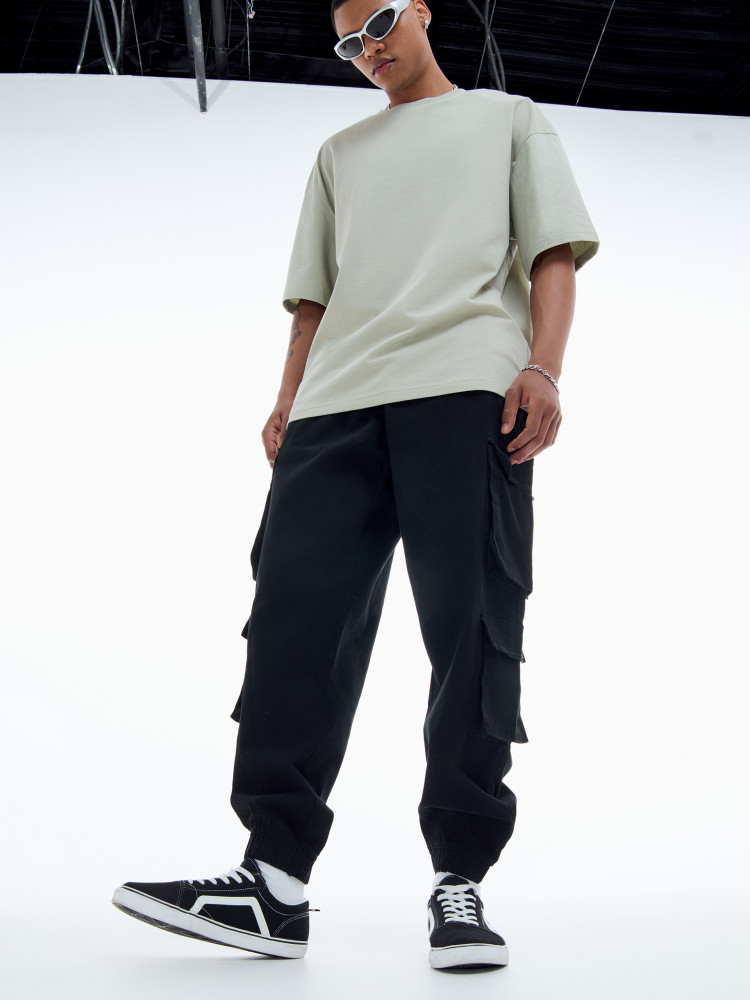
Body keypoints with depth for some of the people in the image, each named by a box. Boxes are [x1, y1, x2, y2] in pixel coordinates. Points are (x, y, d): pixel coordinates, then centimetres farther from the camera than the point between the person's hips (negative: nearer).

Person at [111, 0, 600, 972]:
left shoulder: (508, 118, 25)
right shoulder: (341, 153, 35)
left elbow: (554, 250, 11)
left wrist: (542, 365, -7)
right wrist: (288, 397, 11)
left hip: (469, 382, -3)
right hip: (339, 398, 4)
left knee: (471, 626, -11)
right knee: (296, 609, -11)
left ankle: (459, 882, -7)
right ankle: (275, 876, -11)